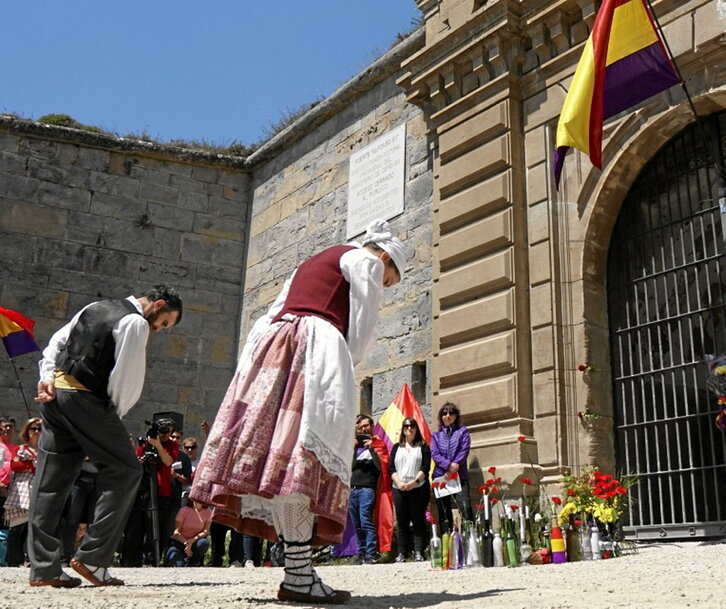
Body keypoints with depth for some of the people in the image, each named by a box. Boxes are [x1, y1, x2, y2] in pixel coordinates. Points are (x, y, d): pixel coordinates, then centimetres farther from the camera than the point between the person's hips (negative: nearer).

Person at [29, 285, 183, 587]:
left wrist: (48, 376, 7)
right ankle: (91, 557, -5)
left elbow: (56, 343, 18)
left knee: (50, 480, 8)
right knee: (125, 470, -2)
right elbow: (127, 377, -11)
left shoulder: (96, 307, 20)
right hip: (85, 398, -9)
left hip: (55, 392, 9)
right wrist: (114, 417, 0)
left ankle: (43, 568, 10)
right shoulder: (136, 323, -8)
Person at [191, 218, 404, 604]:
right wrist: (344, 369, 14)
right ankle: (298, 575, -19)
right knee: (305, 456, -15)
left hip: (272, 347, 8)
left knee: (277, 455, -1)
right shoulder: (365, 261, 11)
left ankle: (298, 568, -3)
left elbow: (268, 319, 25)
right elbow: (361, 331, 1)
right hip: (315, 344, -8)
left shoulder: (312, 264, 34)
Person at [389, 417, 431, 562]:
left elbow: (426, 467, -2)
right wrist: (399, 482, -9)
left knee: (418, 521, -4)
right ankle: (402, 553, 7)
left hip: (418, 488, -3)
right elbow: (391, 468, 7)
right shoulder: (397, 447, 17)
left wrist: (414, 481, -16)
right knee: (401, 521, 3)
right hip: (399, 489, 3)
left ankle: (419, 552, -3)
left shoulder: (423, 447, 9)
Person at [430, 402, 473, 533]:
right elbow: (434, 454, 2)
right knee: (443, 513, 3)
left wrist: (454, 467, -13)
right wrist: (449, 465, -15)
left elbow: (464, 451, 0)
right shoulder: (436, 435, 16)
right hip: (440, 476, 2)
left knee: (465, 508, -19)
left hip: (459, 475, -2)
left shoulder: (462, 431, 12)